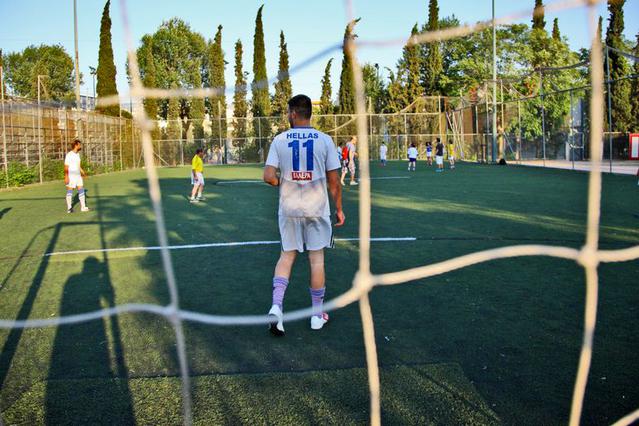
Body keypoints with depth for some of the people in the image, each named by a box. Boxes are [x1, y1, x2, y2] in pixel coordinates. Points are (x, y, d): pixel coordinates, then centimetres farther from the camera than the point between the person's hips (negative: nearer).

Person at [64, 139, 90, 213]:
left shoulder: (77, 154, 12)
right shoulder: (69, 155, -13)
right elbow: (66, 167, -15)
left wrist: (83, 172, 15)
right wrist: (66, 177, -20)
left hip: (78, 176, 8)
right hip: (71, 176, -8)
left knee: (81, 190, 5)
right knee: (70, 191, 0)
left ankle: (83, 207, 8)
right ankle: (69, 208, 6)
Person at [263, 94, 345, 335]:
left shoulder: (279, 140, -3)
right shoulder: (324, 140, -4)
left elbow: (269, 177, -10)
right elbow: (334, 181, -4)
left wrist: (283, 183, 11)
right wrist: (339, 209, 7)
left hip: (289, 207, 1)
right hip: (316, 207, -1)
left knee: (287, 256, 14)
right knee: (316, 259, 9)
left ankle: (276, 306, -3)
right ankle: (317, 315, 18)